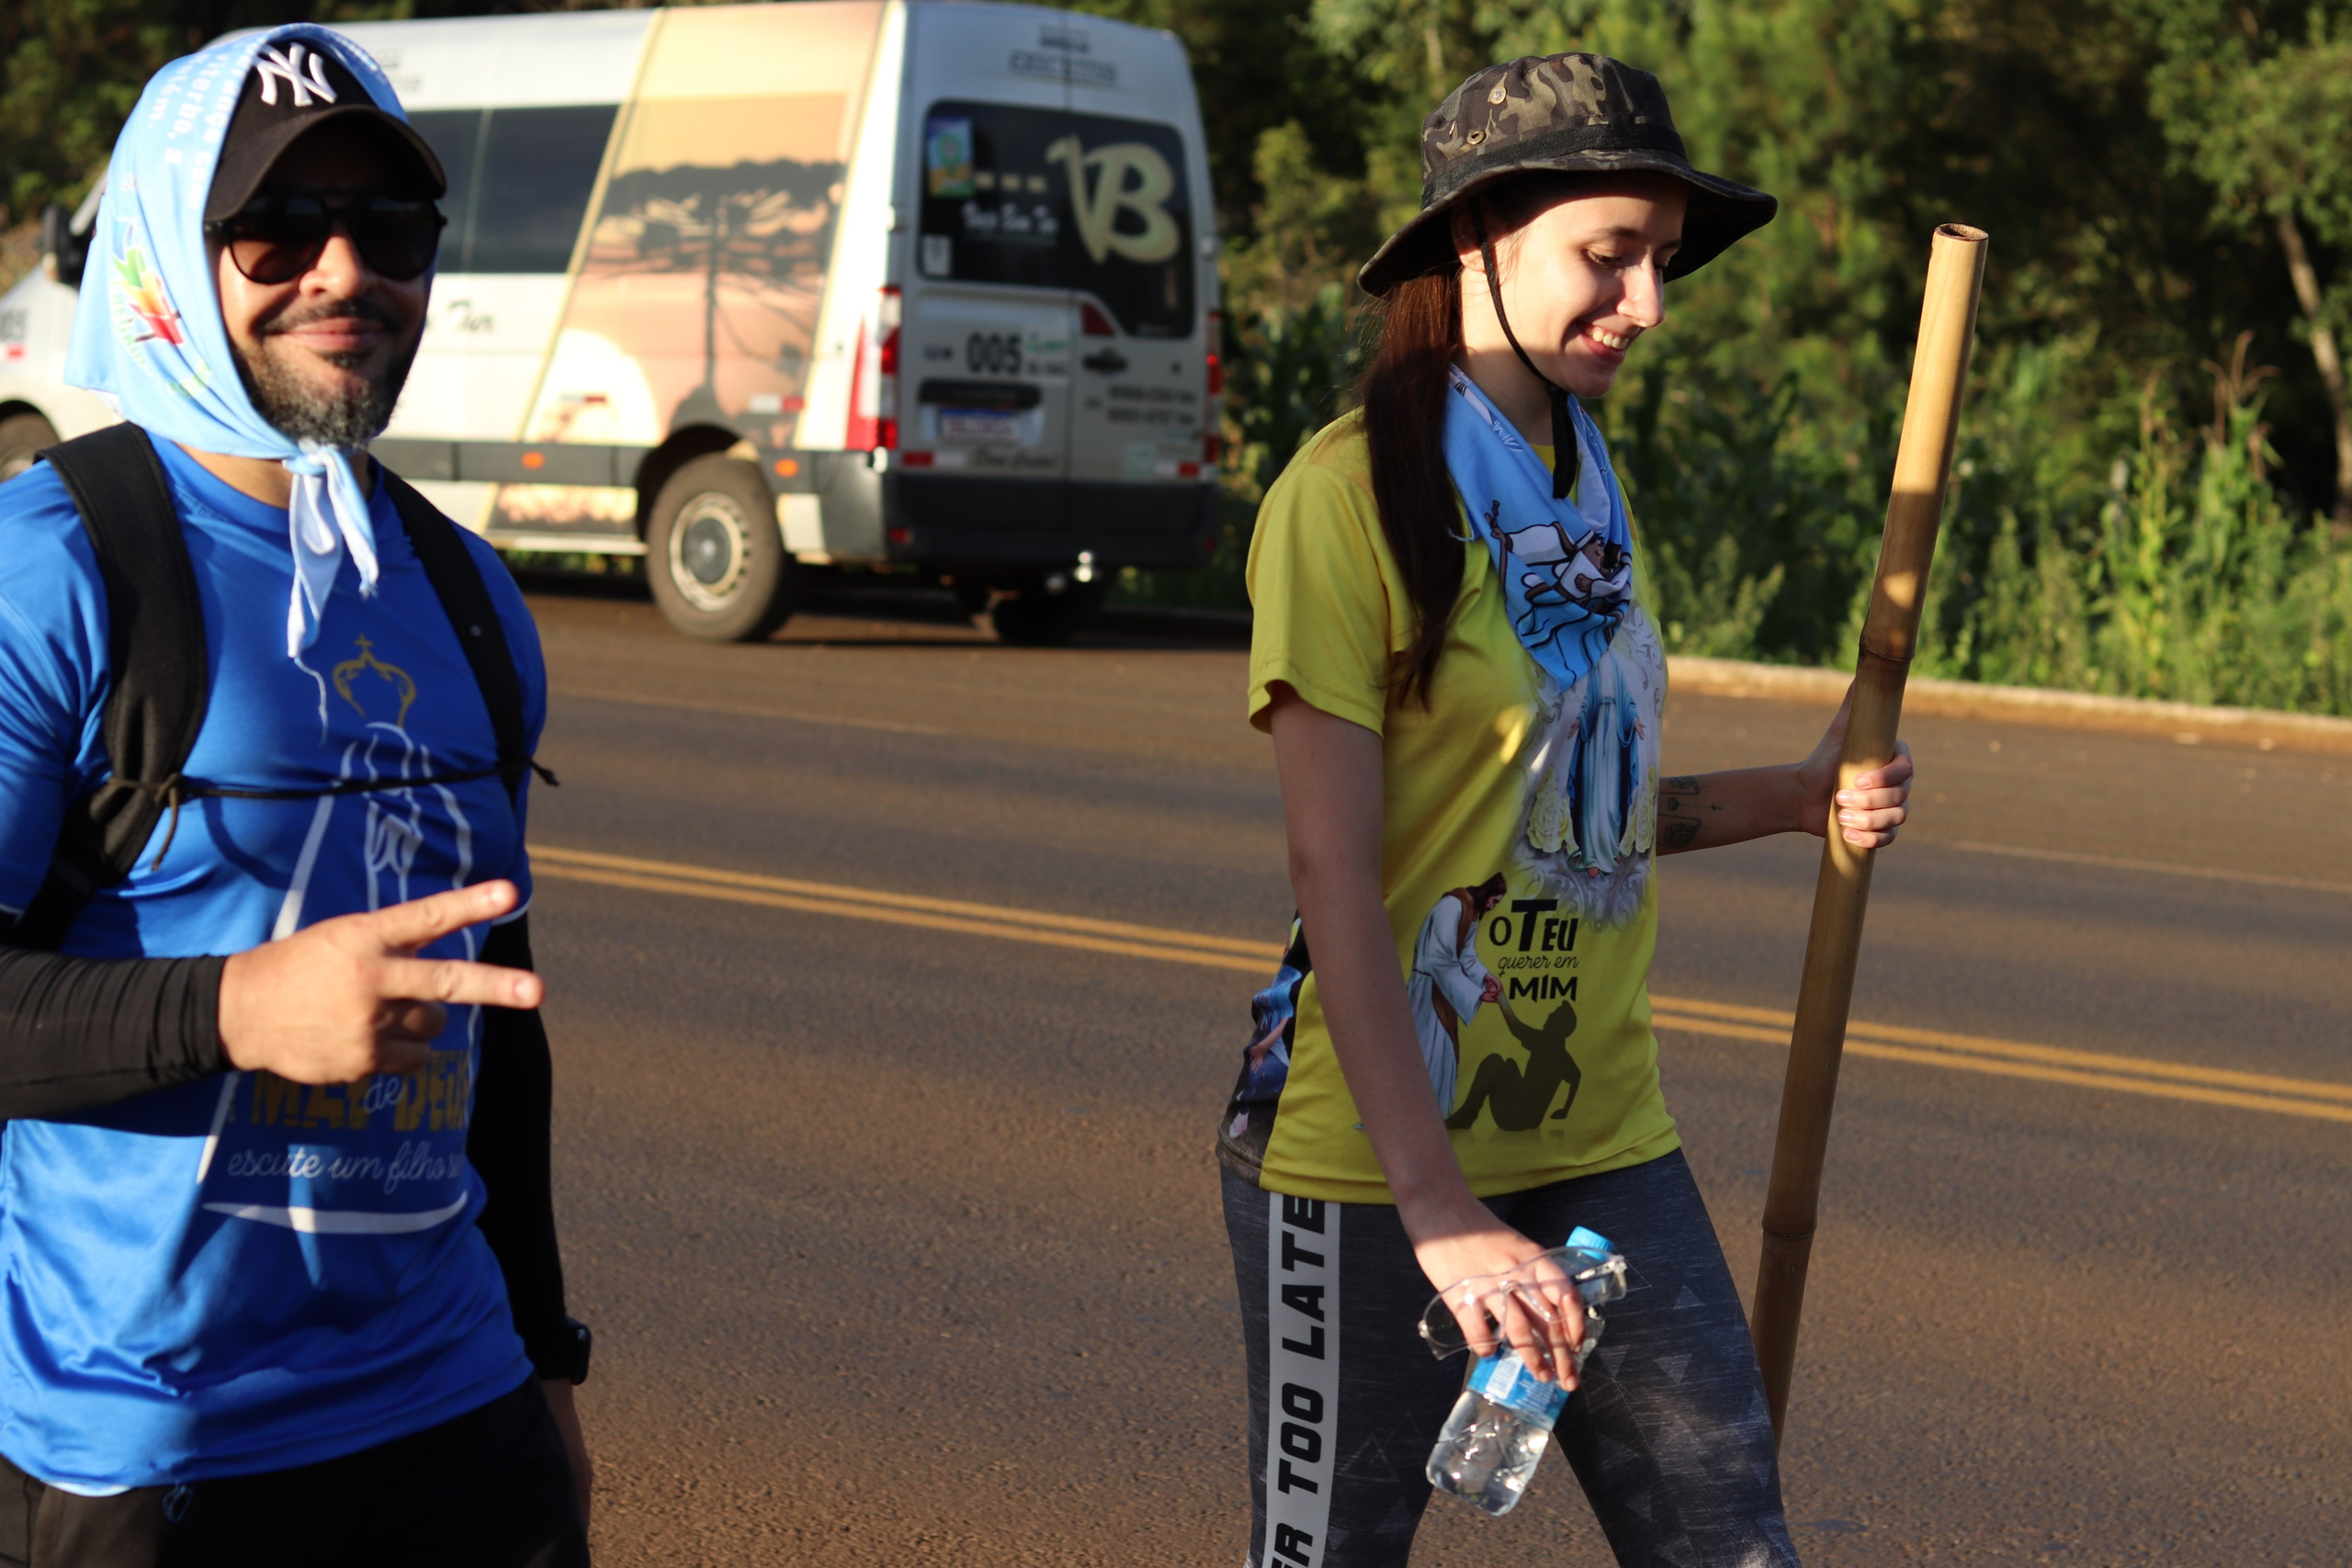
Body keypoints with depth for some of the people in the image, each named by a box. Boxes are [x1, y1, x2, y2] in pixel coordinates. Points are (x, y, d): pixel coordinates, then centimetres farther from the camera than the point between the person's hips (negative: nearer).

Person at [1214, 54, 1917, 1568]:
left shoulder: (1588, 485, 11)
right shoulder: (1353, 492, -12)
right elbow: (1336, 879, -18)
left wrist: (1800, 798, 3)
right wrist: (1440, 1210, -23)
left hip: (1605, 1147, 7)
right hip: (1372, 1160, -7)